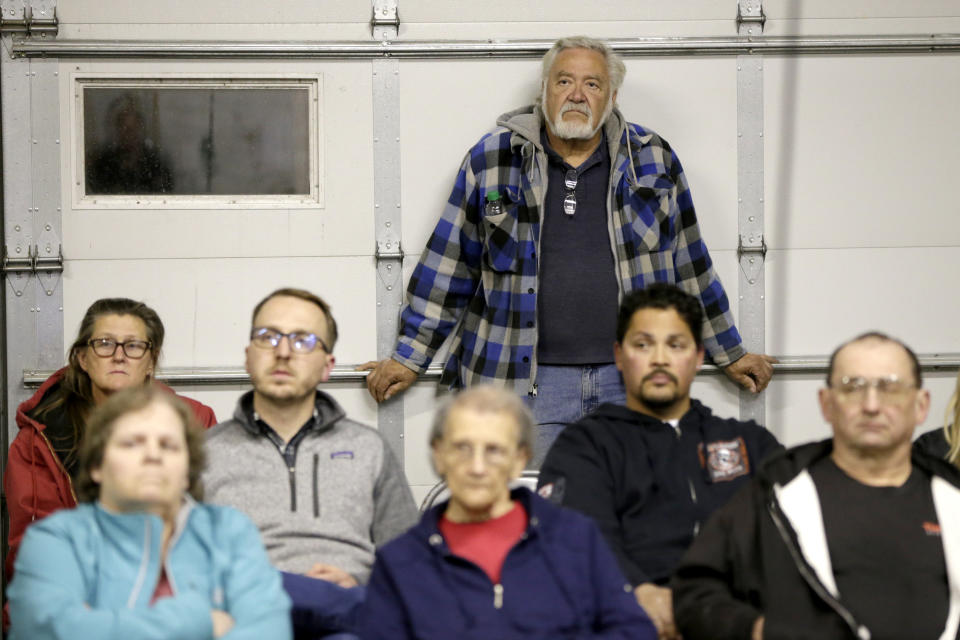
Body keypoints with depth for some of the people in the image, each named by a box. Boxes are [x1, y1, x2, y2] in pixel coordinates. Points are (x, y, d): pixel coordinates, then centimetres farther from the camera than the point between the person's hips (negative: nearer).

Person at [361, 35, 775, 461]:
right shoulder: (492, 159, 4)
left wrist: (730, 354, 20)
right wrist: (408, 357, 9)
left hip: (629, 383, 1)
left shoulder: (654, 161, 8)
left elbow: (691, 267, 16)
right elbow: (448, 266, 8)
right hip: (526, 382, -1)